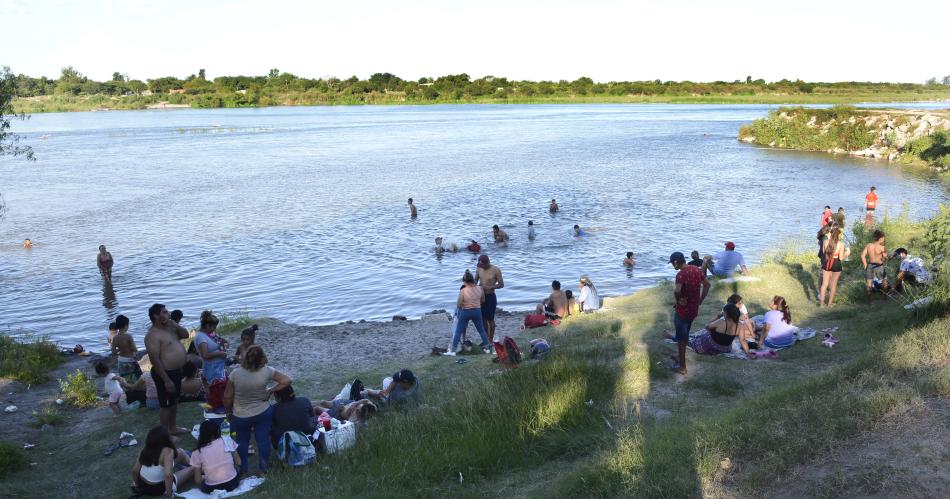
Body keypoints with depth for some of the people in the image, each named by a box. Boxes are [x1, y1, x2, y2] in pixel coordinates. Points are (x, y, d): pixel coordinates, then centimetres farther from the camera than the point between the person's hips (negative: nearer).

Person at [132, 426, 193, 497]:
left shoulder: (145, 449, -10)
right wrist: (169, 493, -22)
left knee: (180, 452, 18)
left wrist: (138, 486, 15)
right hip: (159, 490, -6)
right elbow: (168, 475, -36)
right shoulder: (167, 451, -27)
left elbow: (134, 471, -3)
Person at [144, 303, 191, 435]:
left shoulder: (169, 327, 7)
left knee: (174, 401, 22)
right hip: (165, 374, -10)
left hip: (176, 371, 10)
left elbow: (185, 334, 14)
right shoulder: (153, 335, -22)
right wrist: (166, 380, -25)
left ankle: (173, 428, 37)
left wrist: (175, 325, -6)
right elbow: (155, 360, -25)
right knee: (166, 404, 3)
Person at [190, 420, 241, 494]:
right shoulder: (226, 441, -4)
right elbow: (238, 463, 2)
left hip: (211, 489, -1)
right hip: (232, 483, 1)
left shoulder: (197, 452, -5)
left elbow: (198, 481, -5)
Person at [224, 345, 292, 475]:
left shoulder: (235, 374, -20)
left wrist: (228, 412, 6)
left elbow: (227, 397, -11)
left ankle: (243, 468, 29)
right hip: (264, 413, 0)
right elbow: (286, 380, -12)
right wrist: (270, 391, -6)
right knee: (263, 439, 14)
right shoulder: (266, 371, -18)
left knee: (242, 441, 20)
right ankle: (263, 467, 24)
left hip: (241, 416, 0)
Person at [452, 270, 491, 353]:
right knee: (481, 330, 20)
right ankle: (486, 347, 25)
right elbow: (483, 300, 9)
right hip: (477, 311, 3)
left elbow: (458, 305, -14)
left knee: (458, 331, 8)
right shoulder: (480, 289, -7)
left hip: (465, 312, -3)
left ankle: (453, 349, 10)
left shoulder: (463, 291, -19)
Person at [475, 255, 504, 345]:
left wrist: (489, 287, -23)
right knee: (483, 318, 13)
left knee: (490, 319, 3)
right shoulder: (479, 268, -1)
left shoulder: (496, 270, -14)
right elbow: (475, 280, 10)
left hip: (490, 297, -5)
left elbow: (501, 284, -11)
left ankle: (490, 341, 15)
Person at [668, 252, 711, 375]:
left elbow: (677, 291, -39)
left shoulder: (681, 274, -24)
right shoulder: (697, 270, 1)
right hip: (694, 309, 8)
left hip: (682, 310, -7)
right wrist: (700, 301, 14)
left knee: (681, 339, 6)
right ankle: (680, 357, 40)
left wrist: (678, 300, -18)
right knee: (685, 335, 25)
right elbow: (707, 284, 12)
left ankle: (682, 367, 14)